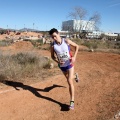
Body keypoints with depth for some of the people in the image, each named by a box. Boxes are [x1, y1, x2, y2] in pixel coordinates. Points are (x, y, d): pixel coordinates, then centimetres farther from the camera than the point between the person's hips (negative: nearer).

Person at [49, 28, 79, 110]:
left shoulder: (66, 41, -19)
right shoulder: (53, 45, -15)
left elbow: (77, 46, -5)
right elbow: (52, 56, -2)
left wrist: (74, 57, -17)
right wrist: (57, 61, -22)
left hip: (70, 64, -3)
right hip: (62, 65, 3)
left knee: (70, 81, -13)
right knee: (68, 78, 26)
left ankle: (72, 101, -6)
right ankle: (75, 76, 64)